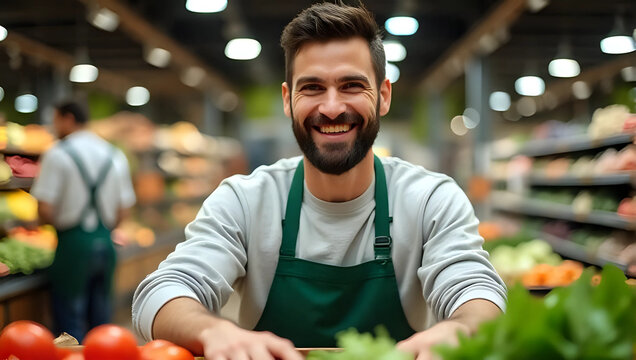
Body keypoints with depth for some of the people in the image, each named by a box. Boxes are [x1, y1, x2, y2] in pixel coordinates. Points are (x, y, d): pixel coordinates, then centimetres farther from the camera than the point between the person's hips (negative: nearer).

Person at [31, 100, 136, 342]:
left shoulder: (58, 154, -8)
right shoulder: (116, 156, 8)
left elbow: (45, 210, -13)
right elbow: (123, 211, 8)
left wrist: (57, 222, 7)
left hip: (73, 243, -5)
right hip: (105, 243, 5)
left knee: (70, 321, 2)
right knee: (101, 317, 14)